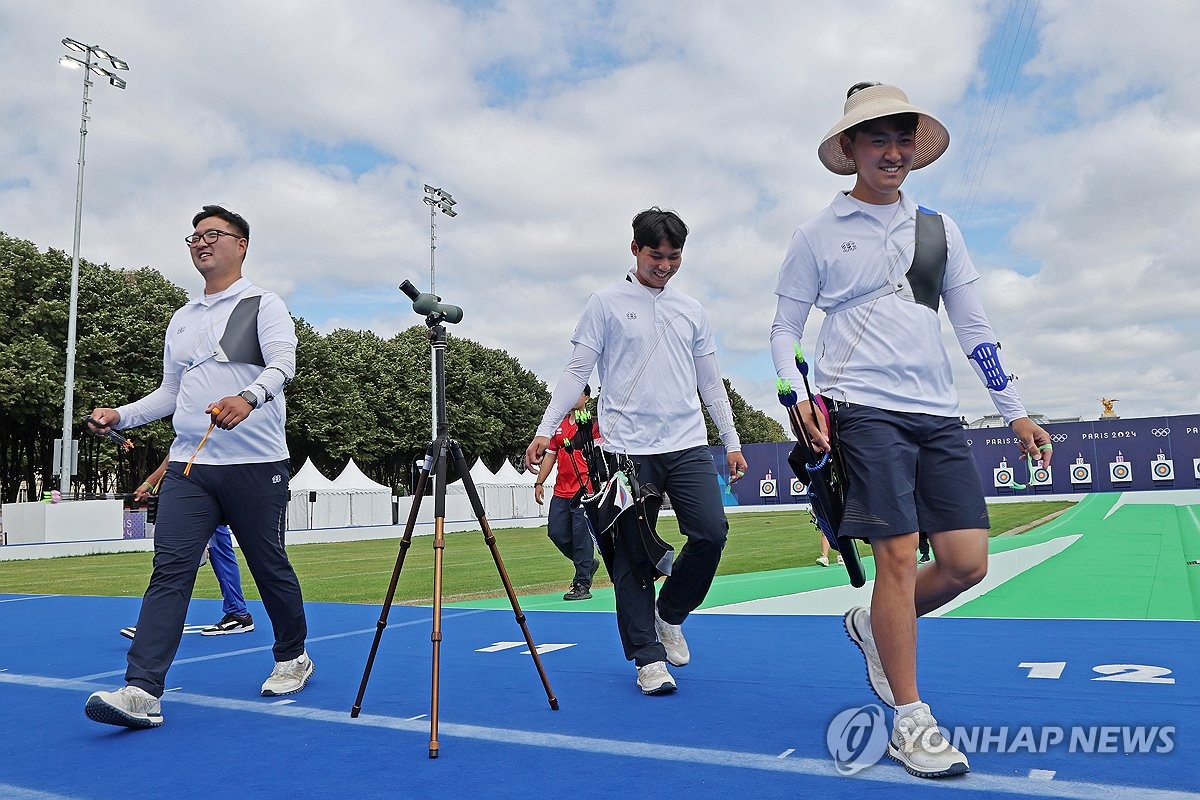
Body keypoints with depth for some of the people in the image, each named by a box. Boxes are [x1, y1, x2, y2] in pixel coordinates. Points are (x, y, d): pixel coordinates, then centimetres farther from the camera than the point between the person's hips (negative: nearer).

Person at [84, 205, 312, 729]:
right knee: (170, 569, -7)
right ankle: (142, 692, -9)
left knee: (269, 567, 6)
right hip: (188, 464, 5)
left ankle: (292, 658, 26)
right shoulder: (181, 319, 20)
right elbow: (170, 391, 24)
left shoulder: (263, 305, 1)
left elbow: (283, 362, -17)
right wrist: (121, 415, 8)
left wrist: (247, 397, -36)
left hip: (255, 464, -5)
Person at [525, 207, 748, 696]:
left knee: (711, 533, -8)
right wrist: (545, 431, -9)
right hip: (627, 449, -3)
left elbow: (710, 383, 19)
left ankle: (670, 613, 18)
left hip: (689, 446, 4)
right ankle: (648, 657, 11)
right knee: (631, 554, -1)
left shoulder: (691, 310, 16)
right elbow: (577, 372, 1)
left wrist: (732, 443, 16)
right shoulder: (606, 304, 4)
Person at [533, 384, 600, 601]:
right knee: (556, 532, 6)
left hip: (583, 491, -7)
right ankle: (588, 563, 27)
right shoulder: (559, 425, 15)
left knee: (581, 537, -5)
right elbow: (551, 455, 19)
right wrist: (539, 482, 14)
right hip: (561, 492, 7)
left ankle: (583, 585, 5)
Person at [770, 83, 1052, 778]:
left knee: (967, 561, -1)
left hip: (939, 413, 5)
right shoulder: (819, 235, 5)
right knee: (899, 554, -9)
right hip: (864, 408, -4)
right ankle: (909, 719, 6)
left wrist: (1016, 411, 12)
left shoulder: (938, 228, 16)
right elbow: (784, 329, 7)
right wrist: (800, 395, -11)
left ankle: (874, 626, 26)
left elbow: (975, 326, 16)